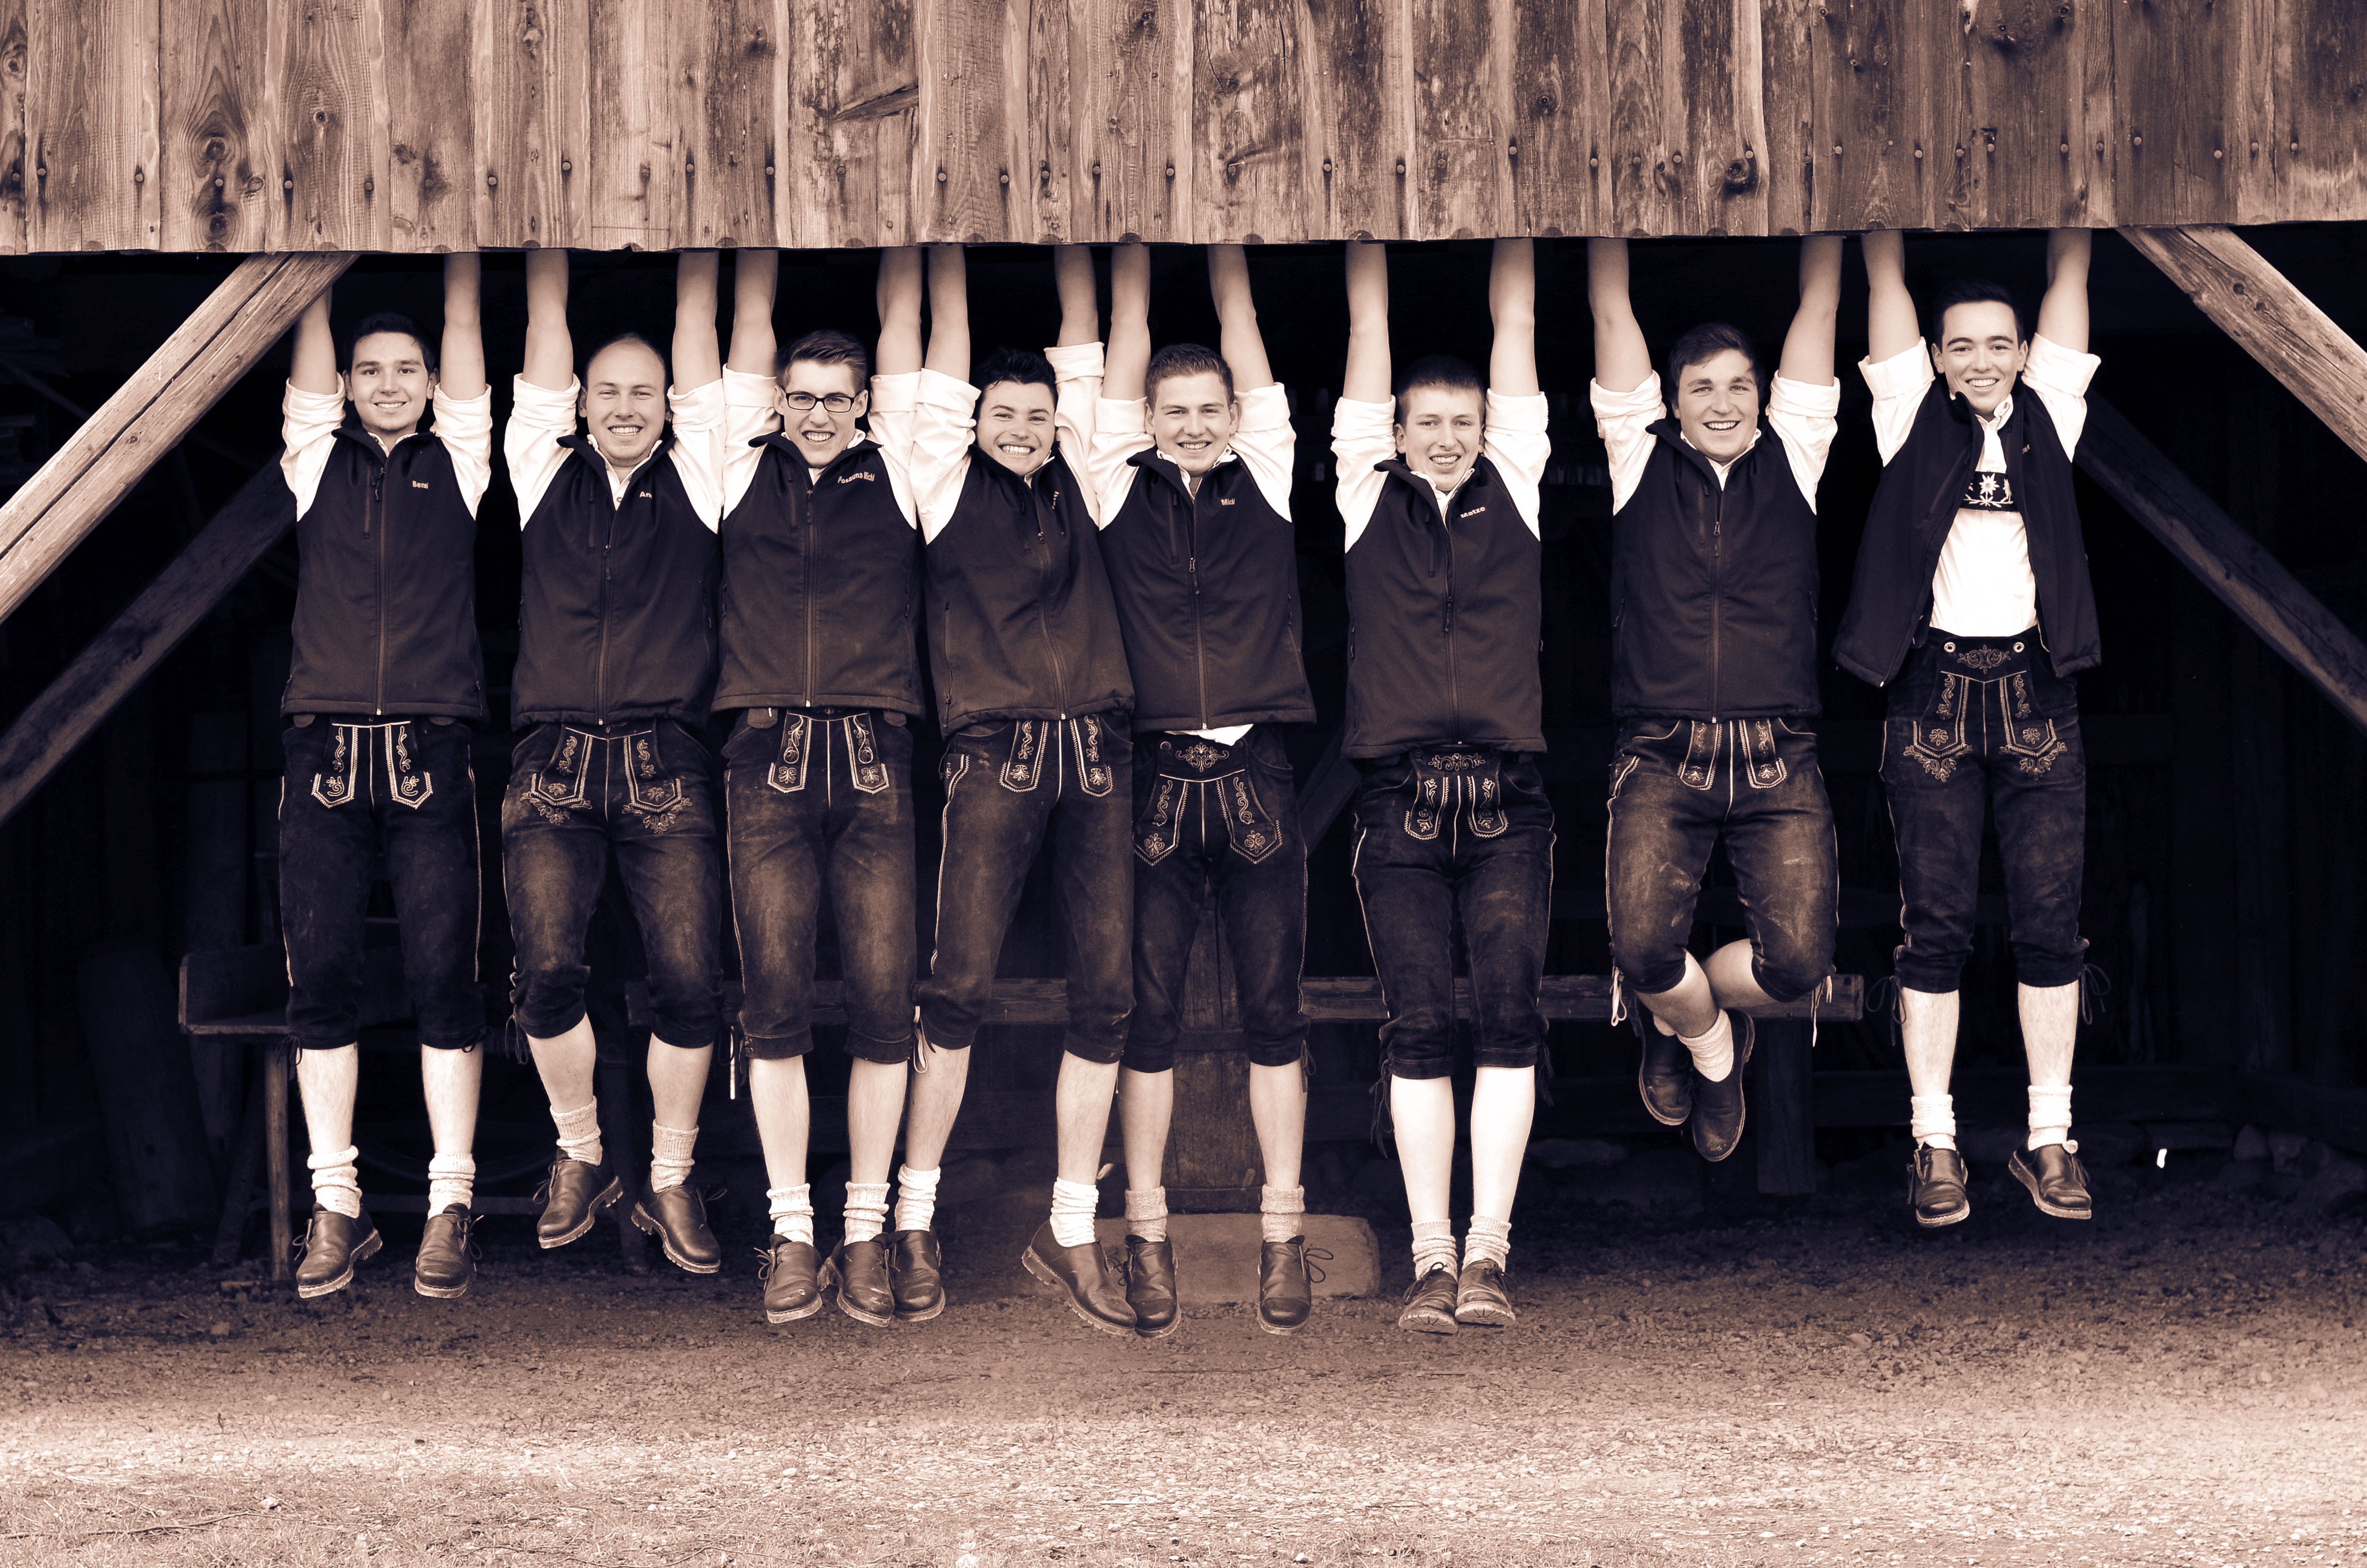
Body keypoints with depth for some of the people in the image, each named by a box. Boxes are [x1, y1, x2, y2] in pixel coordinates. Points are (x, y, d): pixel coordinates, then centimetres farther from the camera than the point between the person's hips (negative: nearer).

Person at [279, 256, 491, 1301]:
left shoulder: (456, 464, 13)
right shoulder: (318, 462, 15)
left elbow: (464, 324, 12)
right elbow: (312, 344, 13)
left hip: (430, 754, -1)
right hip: (325, 749, 1)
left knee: (444, 979, -5)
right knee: (320, 980, -1)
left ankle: (450, 1207, -1)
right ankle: (336, 1206, 4)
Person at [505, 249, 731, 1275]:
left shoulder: (692, 480, 14)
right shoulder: (546, 474, 15)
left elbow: (697, 318, 13)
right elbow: (546, 320, 15)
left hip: (666, 764, 0)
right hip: (554, 763, 0)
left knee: (688, 980, -9)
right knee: (546, 972, -13)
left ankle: (669, 1181, 8)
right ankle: (581, 1155, 9)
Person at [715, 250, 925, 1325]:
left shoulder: (892, 475, 13)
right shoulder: (747, 470, 13)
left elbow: (903, 318, 16)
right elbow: (750, 316, 17)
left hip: (874, 761, 0)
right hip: (769, 760, 0)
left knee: (883, 1002, -3)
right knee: (775, 1003, -2)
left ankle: (867, 1230, 5)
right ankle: (792, 1231, 5)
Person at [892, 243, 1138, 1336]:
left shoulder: (1073, 481, 17)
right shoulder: (949, 482, 9)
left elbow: (1082, 334, 19)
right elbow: (950, 333, 9)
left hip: (1095, 755, 4)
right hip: (994, 754, -4)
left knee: (1105, 994, 0)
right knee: (962, 984, -8)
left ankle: (1069, 1234, 7)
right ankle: (914, 1214, 4)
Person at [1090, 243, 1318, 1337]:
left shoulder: (1264, 483, 10)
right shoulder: (1124, 489, 9)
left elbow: (1241, 327, 9)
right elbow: (1128, 343, 9)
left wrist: (1226, 255, 12)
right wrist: (1133, 256, 12)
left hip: (1255, 773, 0)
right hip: (1157, 774, 0)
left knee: (1273, 1011, 3)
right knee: (1149, 1013, 2)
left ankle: (1283, 1233, 8)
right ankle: (1146, 1234, 8)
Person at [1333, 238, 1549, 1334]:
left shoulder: (1513, 493, 14)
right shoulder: (1368, 499, 12)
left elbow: (1517, 324, 16)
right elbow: (1369, 325, 15)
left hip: (1508, 800, 0)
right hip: (1400, 801, 0)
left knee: (1509, 1017, -9)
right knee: (1417, 1027, -4)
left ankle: (1487, 1251, -7)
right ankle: (1431, 1256, -2)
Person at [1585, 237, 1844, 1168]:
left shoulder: (1791, 457, 15)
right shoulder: (1642, 460, 12)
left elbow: (1820, 305, 14)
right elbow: (1612, 310, 12)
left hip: (1779, 764, 1)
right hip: (1664, 758, -1)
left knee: (1798, 961, -13)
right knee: (1644, 950, -20)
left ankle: (1686, 1012, 23)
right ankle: (1708, 1038, 17)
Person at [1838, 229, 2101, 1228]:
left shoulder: (2049, 416, 11)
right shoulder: (1914, 420, 7)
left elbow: (2070, 269, 11)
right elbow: (1886, 274, 6)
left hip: (2036, 689, 2)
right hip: (1935, 689, -1)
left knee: (2050, 925, 1)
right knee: (1935, 928, -2)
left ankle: (2049, 1141, 7)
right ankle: (1934, 1144, 2)